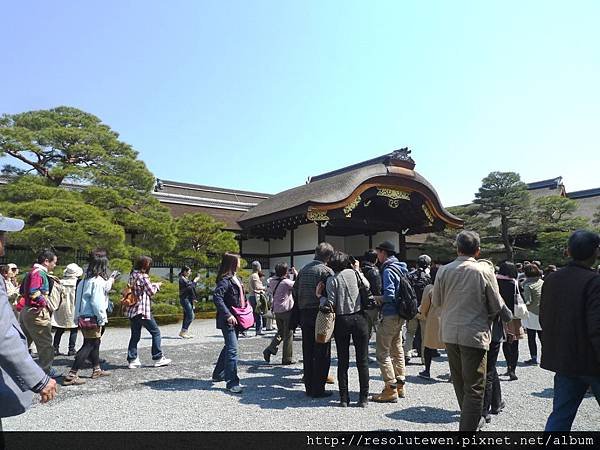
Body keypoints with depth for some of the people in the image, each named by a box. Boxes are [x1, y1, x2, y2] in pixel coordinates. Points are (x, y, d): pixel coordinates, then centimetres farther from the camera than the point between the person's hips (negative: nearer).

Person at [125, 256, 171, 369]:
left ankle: (132, 359, 12)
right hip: (143, 310, -8)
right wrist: (157, 286, 10)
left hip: (132, 310, 8)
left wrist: (153, 285, 15)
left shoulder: (132, 276, 11)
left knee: (135, 335, 12)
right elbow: (151, 292, -8)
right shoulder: (143, 276, -13)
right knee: (156, 332, 3)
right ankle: (158, 358, 7)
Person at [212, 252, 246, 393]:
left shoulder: (236, 278, 14)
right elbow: (217, 297, -25)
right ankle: (232, 382, -2)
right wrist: (228, 315, -26)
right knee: (232, 350, -9)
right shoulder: (225, 280, -15)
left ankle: (218, 374, 36)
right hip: (228, 320, -10)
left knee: (229, 347, 20)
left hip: (236, 319, 10)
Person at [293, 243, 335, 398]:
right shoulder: (326, 271, -11)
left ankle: (309, 387, 22)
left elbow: (295, 291, 12)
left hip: (304, 315, 6)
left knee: (308, 352, 13)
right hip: (320, 315, -6)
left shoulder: (303, 269, 9)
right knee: (322, 353, 3)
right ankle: (318, 389, 7)